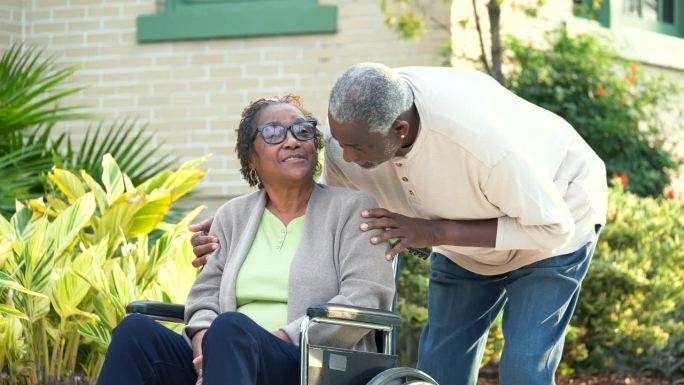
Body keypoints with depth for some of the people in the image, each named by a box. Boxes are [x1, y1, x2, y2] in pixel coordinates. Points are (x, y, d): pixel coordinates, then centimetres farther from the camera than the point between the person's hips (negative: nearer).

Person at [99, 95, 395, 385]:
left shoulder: (352, 208, 9)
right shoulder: (233, 216, 22)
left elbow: (362, 302, -3)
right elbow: (204, 298, 15)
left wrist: (280, 340, -15)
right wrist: (206, 345, -10)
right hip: (227, 359, 4)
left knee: (230, 328, -37)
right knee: (136, 330, -24)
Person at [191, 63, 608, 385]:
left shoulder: (479, 134, -43)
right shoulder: (350, 131, -24)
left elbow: (552, 227, -31)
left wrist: (434, 232, -36)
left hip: (561, 209, -6)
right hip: (468, 244, 6)